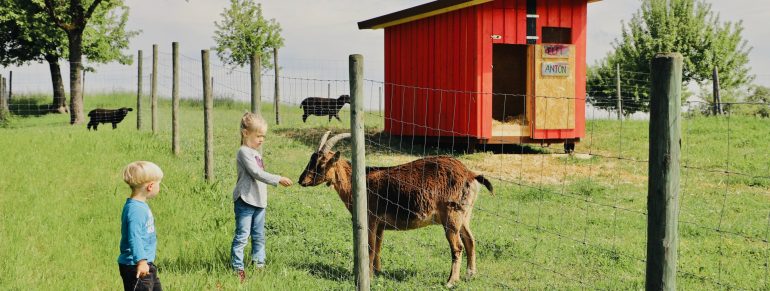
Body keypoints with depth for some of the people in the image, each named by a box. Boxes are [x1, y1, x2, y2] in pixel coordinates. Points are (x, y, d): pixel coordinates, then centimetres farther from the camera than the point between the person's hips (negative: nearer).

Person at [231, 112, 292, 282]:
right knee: (242, 236, -7)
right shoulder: (244, 152, -14)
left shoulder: (256, 152, 15)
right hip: (245, 201, -9)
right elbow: (257, 174, -22)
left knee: (259, 236, 15)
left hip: (259, 201, 9)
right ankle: (237, 268, -3)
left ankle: (258, 264, 24)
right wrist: (278, 180, -24)